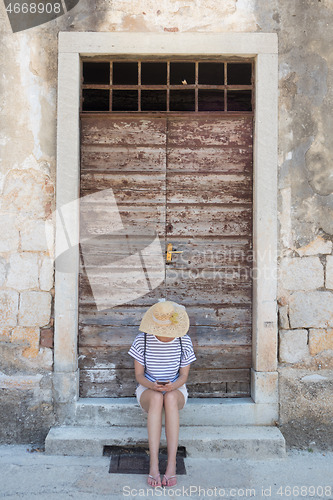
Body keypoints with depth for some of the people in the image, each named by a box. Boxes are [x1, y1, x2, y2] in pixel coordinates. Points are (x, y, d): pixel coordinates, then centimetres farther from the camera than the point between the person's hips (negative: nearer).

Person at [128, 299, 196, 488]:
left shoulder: (184, 341, -9)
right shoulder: (142, 340, -11)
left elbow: (183, 376, -5)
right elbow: (139, 375, -6)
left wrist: (172, 386, -28)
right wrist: (152, 385, -29)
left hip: (176, 391, 1)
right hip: (148, 391, 0)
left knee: (170, 398, -37)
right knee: (156, 398, -37)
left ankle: (172, 465, -35)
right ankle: (154, 465, -37)